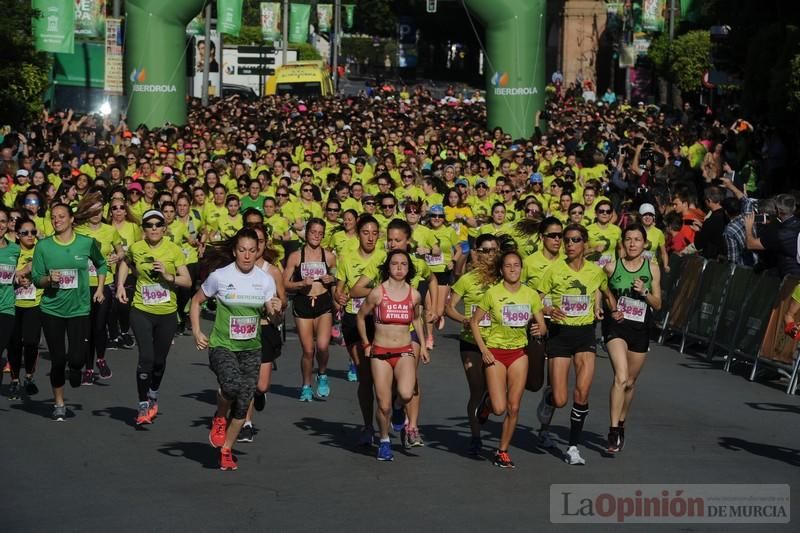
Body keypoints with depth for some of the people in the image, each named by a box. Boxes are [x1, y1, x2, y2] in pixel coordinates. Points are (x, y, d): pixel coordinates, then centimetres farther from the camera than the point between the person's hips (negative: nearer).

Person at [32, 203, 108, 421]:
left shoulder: (87, 243, -3)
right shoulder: (43, 246, -3)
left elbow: (101, 264, 16)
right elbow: (36, 278, 1)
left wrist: (100, 288, 6)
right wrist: (49, 279, -19)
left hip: (79, 309, 0)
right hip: (52, 309, 0)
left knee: (77, 359, -11)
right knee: (57, 360, 4)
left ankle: (73, 370, 28)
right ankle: (59, 404, 22)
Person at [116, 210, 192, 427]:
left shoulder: (174, 250, -6)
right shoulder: (136, 248, -3)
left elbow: (187, 281, -5)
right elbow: (125, 263, 20)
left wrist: (168, 276, -21)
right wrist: (120, 284, 7)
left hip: (167, 313, 1)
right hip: (141, 311, -1)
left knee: (159, 360, 12)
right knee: (146, 357, -16)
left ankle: (153, 398, 39)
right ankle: (143, 407, -4)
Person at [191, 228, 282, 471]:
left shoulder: (265, 280, 0)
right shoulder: (220, 276, -8)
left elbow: (272, 318, 6)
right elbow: (196, 301, 6)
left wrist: (276, 311, -18)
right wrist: (196, 332, -3)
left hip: (251, 349, 4)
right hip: (222, 345, -3)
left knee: (243, 403, 2)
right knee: (232, 385, -30)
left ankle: (226, 450, 21)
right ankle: (219, 418, 2)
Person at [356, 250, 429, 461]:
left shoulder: (414, 295, 2)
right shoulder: (377, 293, -6)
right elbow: (361, 316, 9)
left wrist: (423, 345, 16)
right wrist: (366, 344, 9)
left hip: (405, 352, 1)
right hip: (380, 353, -1)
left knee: (406, 393, -25)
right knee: (383, 404, -2)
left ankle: (398, 406, 12)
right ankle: (384, 442, 22)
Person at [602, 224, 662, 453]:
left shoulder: (652, 268, 2)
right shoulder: (612, 266, -4)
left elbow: (658, 305, 5)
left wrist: (644, 292, -12)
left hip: (640, 329, 3)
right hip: (616, 325, -3)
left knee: (630, 382, 14)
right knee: (621, 376, -21)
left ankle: (621, 424, 36)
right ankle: (614, 431, -20)